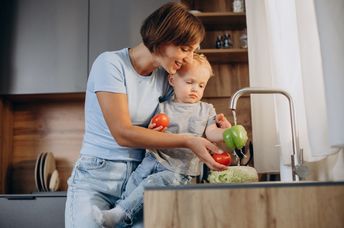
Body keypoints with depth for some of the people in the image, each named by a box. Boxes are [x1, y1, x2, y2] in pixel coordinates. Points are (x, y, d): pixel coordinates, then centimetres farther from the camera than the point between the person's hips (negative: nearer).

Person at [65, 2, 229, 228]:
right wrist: (188, 141, -20)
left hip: (137, 178, 4)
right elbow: (122, 134, -19)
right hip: (95, 177, -4)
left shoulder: (164, 78, 6)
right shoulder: (110, 63, -11)